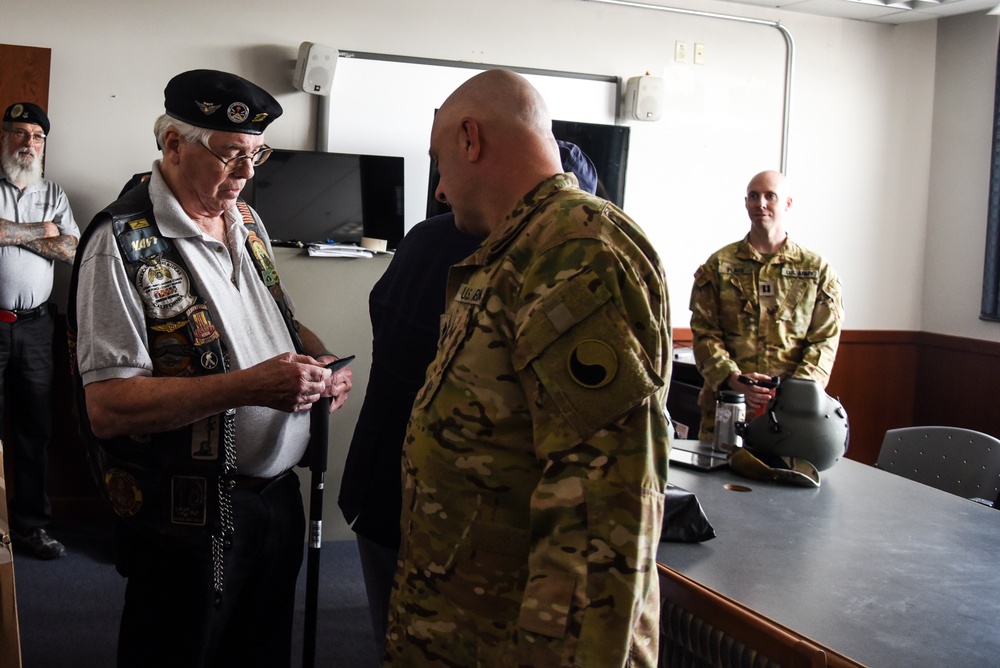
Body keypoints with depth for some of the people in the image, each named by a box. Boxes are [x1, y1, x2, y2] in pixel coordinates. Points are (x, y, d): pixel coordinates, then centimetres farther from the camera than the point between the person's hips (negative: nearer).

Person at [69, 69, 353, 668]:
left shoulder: (247, 222, 8)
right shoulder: (125, 242, -17)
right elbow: (107, 406, -23)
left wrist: (321, 359, -1)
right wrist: (248, 386, -29)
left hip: (279, 495, 8)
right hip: (191, 521, -7)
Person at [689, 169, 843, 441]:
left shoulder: (818, 269, 9)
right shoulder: (719, 265, 8)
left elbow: (825, 340, 3)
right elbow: (704, 333, 2)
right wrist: (734, 378, -14)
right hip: (724, 403, 0)